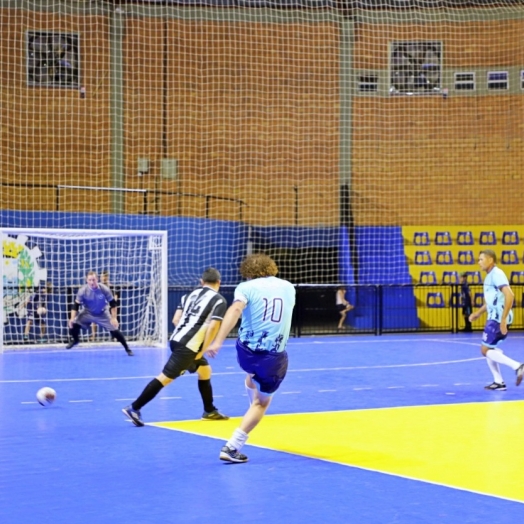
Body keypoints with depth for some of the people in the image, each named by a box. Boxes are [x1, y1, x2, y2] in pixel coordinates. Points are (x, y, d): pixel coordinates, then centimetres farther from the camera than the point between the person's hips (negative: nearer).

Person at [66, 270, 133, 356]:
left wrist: (114, 318, -18)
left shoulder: (104, 289, -26)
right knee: (73, 324, -16)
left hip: (102, 314, -1)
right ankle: (75, 340, 18)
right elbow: (76, 305, -16)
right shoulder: (83, 291, -25)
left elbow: (113, 304, -15)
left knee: (114, 330, -9)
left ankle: (127, 348, 10)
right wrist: (72, 318, -26)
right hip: (87, 313, 1)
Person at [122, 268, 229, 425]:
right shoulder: (219, 300, -2)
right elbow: (213, 326, -13)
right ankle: (134, 409, -10)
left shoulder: (192, 294, 17)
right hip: (187, 346, -8)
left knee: (205, 370, 23)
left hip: (177, 340, 8)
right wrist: (203, 350, -8)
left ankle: (210, 411, 30)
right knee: (165, 377, -8)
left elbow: (176, 319, 12)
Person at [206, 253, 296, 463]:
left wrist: (218, 341, -30)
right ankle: (232, 447, 6)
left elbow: (235, 310, -22)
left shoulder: (247, 287, -1)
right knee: (262, 403, 15)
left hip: (246, 351, 1)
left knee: (252, 376, 37)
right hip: (274, 357, -1)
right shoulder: (289, 287, 10)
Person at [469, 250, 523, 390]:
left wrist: (503, 320, -28)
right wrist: (477, 313, 22)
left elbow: (509, 296, -26)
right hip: (493, 318, 10)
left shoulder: (496, 274, -15)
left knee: (485, 350, -8)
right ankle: (499, 382, 15)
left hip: (498, 319, -10)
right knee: (488, 349, 13)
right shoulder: (489, 276, 16)